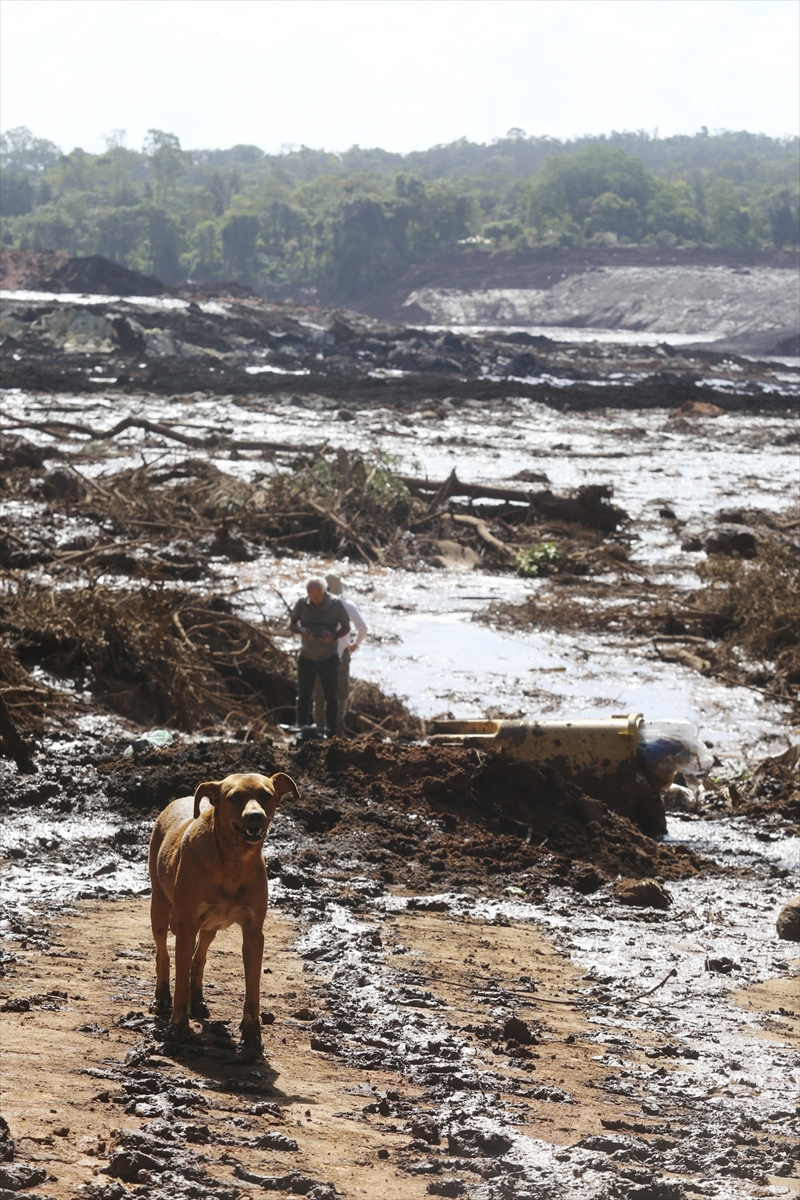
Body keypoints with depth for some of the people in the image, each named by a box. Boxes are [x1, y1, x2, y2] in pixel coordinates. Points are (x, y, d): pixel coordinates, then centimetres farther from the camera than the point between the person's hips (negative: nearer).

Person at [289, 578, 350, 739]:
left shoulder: (336, 605, -10)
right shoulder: (302, 604, -7)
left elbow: (346, 627, -2)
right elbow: (291, 624, 2)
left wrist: (334, 636, -23)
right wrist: (301, 631, -21)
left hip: (329, 657, -1)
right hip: (306, 657, 1)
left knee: (331, 697, 3)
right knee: (304, 696, 7)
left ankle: (331, 733, 9)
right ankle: (303, 730, 16)